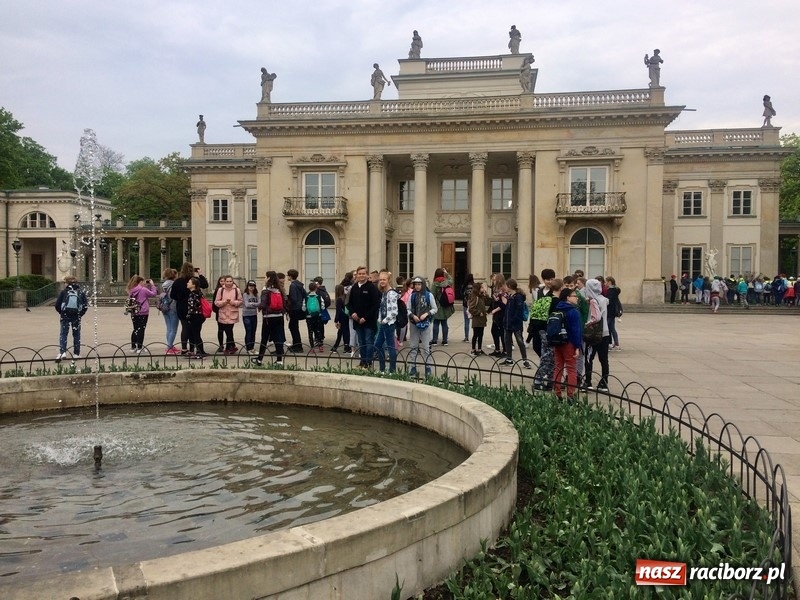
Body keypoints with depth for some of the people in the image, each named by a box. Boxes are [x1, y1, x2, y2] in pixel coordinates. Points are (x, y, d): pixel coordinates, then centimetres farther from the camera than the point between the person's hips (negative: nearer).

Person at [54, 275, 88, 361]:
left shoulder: (64, 291, -2)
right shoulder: (80, 292, 5)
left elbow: (57, 305, -4)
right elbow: (86, 305, 1)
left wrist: (61, 312, 11)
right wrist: (80, 314, 9)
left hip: (65, 316, -2)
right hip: (77, 316, 2)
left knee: (63, 334, 3)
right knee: (76, 334, 10)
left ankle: (62, 352, -12)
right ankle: (76, 354, 13)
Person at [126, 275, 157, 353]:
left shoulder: (132, 290, 4)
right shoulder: (144, 290, -13)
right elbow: (153, 294, -5)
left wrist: (147, 286, 11)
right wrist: (152, 285, 6)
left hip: (134, 313, 6)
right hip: (143, 313, -6)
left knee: (135, 329, 17)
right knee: (141, 330, 1)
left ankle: (133, 347, 21)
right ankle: (139, 348, 0)